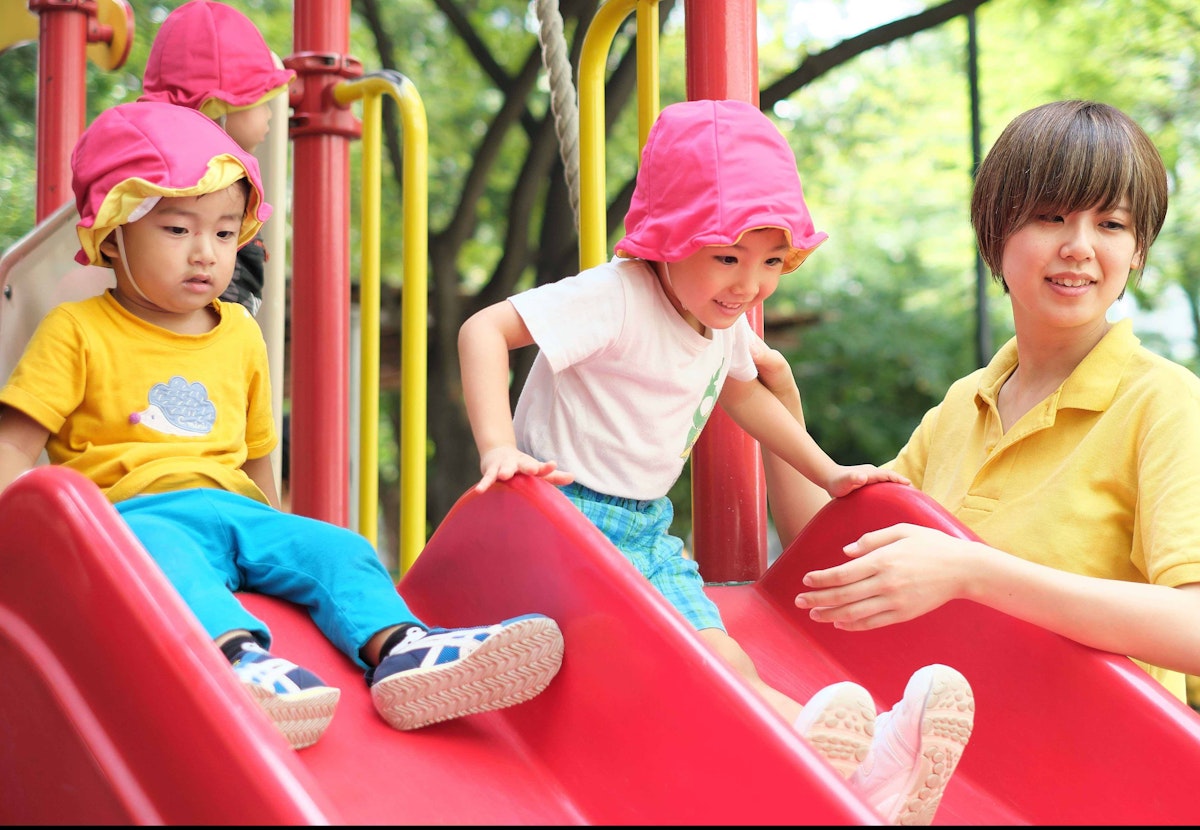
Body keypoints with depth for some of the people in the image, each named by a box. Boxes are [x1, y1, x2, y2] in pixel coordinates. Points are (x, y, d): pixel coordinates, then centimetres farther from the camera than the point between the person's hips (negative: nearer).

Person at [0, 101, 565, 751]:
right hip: (138, 512, -5)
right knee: (166, 554, -38)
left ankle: (398, 649, -42)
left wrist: (280, 536, 25)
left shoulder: (241, 336, 21)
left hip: (237, 509, 6)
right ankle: (239, 654, -63)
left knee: (336, 549, -18)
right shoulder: (76, 331, 6)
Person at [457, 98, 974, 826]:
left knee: (728, 668, -12)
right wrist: (499, 449, -38)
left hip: (648, 529, 8)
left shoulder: (726, 319, 6)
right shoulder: (616, 298, -21)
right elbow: (485, 329, -27)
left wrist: (828, 473, 27)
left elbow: (741, 391, 29)